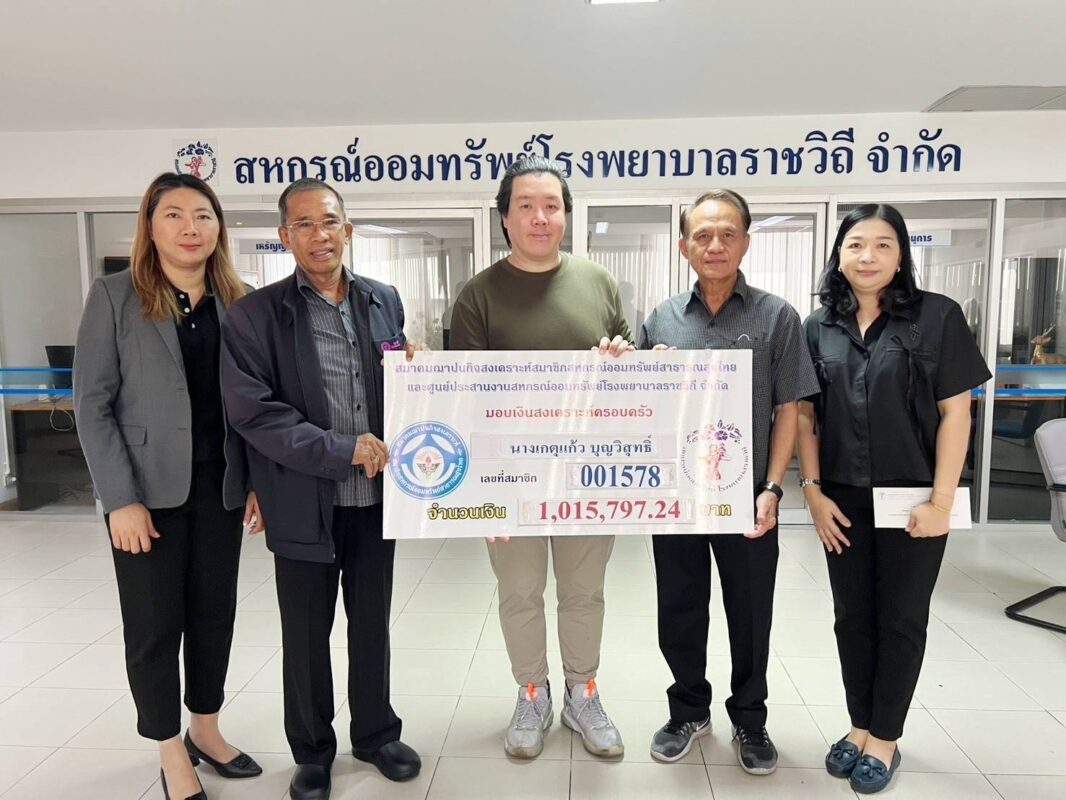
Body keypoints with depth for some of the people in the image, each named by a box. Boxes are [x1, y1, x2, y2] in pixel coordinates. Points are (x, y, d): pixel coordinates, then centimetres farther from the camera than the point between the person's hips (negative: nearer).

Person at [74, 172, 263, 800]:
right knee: (155, 623, 7)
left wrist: (258, 482, -1)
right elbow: (93, 405, -7)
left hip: (219, 485, 3)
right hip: (149, 489, -3)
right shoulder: (115, 296, -4)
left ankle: (206, 729, 34)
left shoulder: (239, 302, 4)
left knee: (216, 613, 13)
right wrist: (121, 499, -13)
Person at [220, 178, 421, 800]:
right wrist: (341, 450, -19)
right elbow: (251, 410, -14)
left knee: (373, 624, 18)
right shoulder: (255, 315, -6)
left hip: (376, 494, 3)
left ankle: (376, 734, 39)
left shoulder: (385, 301, 5)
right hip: (305, 502, -2)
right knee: (306, 634, 13)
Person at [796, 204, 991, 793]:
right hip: (843, 501, 3)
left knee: (901, 620, 10)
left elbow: (955, 412, -7)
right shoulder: (818, 326, 3)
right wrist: (813, 491, -2)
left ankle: (885, 738, 27)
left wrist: (941, 500, -11)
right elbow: (805, 415, 4)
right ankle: (860, 725, 32)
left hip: (911, 499, -3)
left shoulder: (937, 316, -6)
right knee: (853, 618, 14)